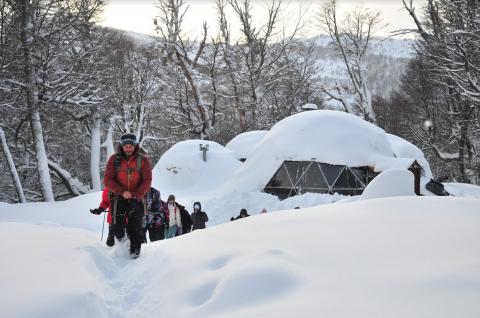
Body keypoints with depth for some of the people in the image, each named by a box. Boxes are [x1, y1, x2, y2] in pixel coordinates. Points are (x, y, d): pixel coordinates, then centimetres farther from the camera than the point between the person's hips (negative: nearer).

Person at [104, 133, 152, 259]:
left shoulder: (143, 160, -2)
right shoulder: (114, 160, -2)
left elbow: (147, 181, -4)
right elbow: (107, 180, -5)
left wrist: (136, 195, -18)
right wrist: (122, 192, -19)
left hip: (137, 199, 0)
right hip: (119, 198, 0)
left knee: (136, 227, -3)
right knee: (118, 227, -1)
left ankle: (135, 250, 6)